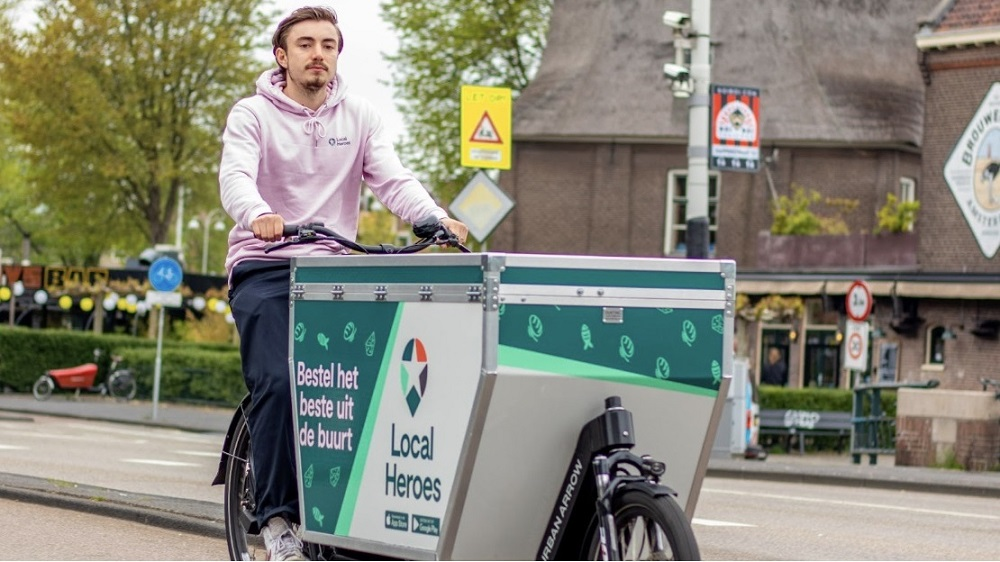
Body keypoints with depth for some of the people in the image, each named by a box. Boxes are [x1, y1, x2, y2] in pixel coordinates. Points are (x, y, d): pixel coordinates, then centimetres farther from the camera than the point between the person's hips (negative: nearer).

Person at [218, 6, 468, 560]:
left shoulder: (358, 116, 8)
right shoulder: (253, 115, -1)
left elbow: (392, 178, -4)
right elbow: (235, 176, -19)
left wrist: (437, 219, -24)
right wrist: (260, 216, -42)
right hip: (264, 269, -3)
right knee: (278, 384, -19)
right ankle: (276, 517, -15)